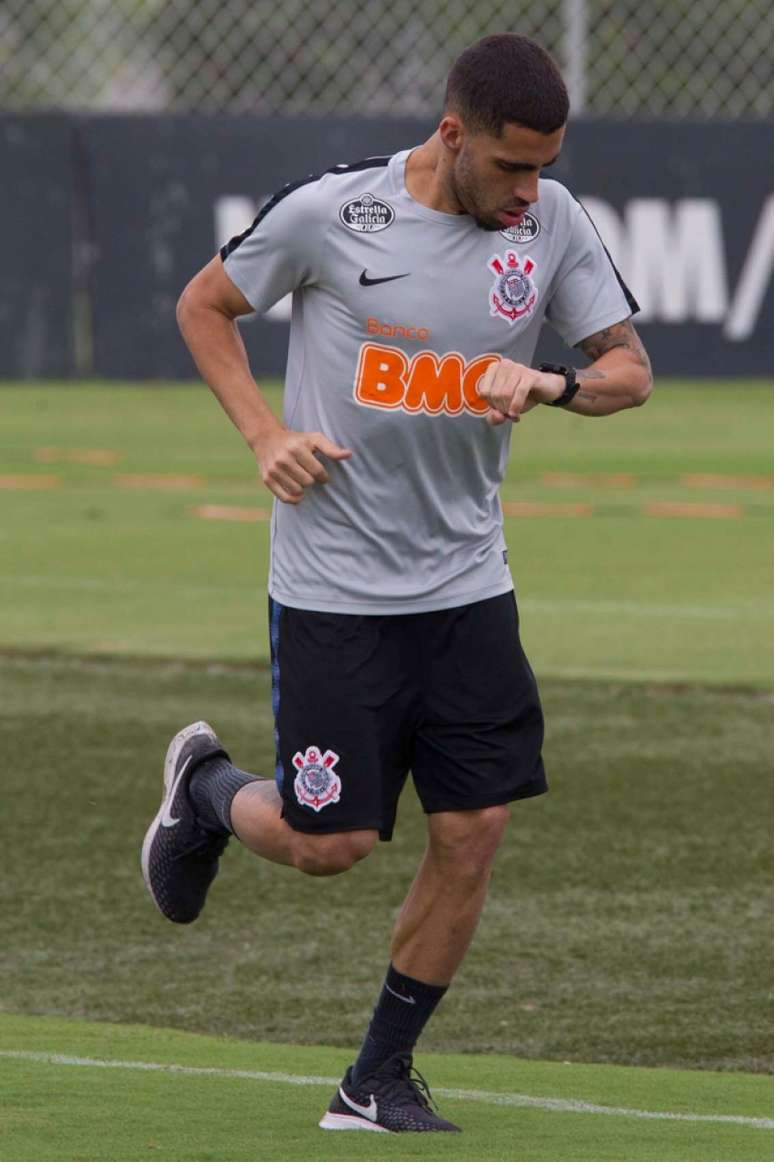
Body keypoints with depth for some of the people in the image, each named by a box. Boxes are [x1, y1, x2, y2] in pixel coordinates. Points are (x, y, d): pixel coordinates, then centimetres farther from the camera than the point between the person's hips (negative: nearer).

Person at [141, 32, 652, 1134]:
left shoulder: (554, 221, -3)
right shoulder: (329, 212, -13)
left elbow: (630, 369, 3)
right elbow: (203, 306, 2)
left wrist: (547, 383, -18)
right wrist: (266, 433, -10)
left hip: (469, 587, 4)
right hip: (332, 588, -4)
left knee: (474, 830, -2)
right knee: (329, 844, -4)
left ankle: (381, 1078, 14)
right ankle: (206, 787, 31)